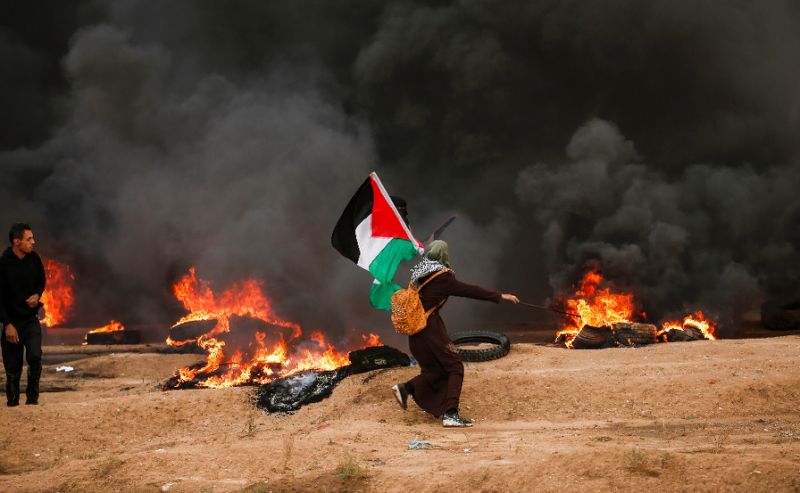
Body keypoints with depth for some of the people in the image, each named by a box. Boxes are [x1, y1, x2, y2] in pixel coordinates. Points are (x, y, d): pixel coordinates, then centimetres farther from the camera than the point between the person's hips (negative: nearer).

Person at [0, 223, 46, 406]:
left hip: (31, 319, 2)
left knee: (35, 356, -17)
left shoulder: (34, 259, -2)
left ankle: (32, 397, -2)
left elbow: (41, 281, 17)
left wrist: (37, 295, -5)